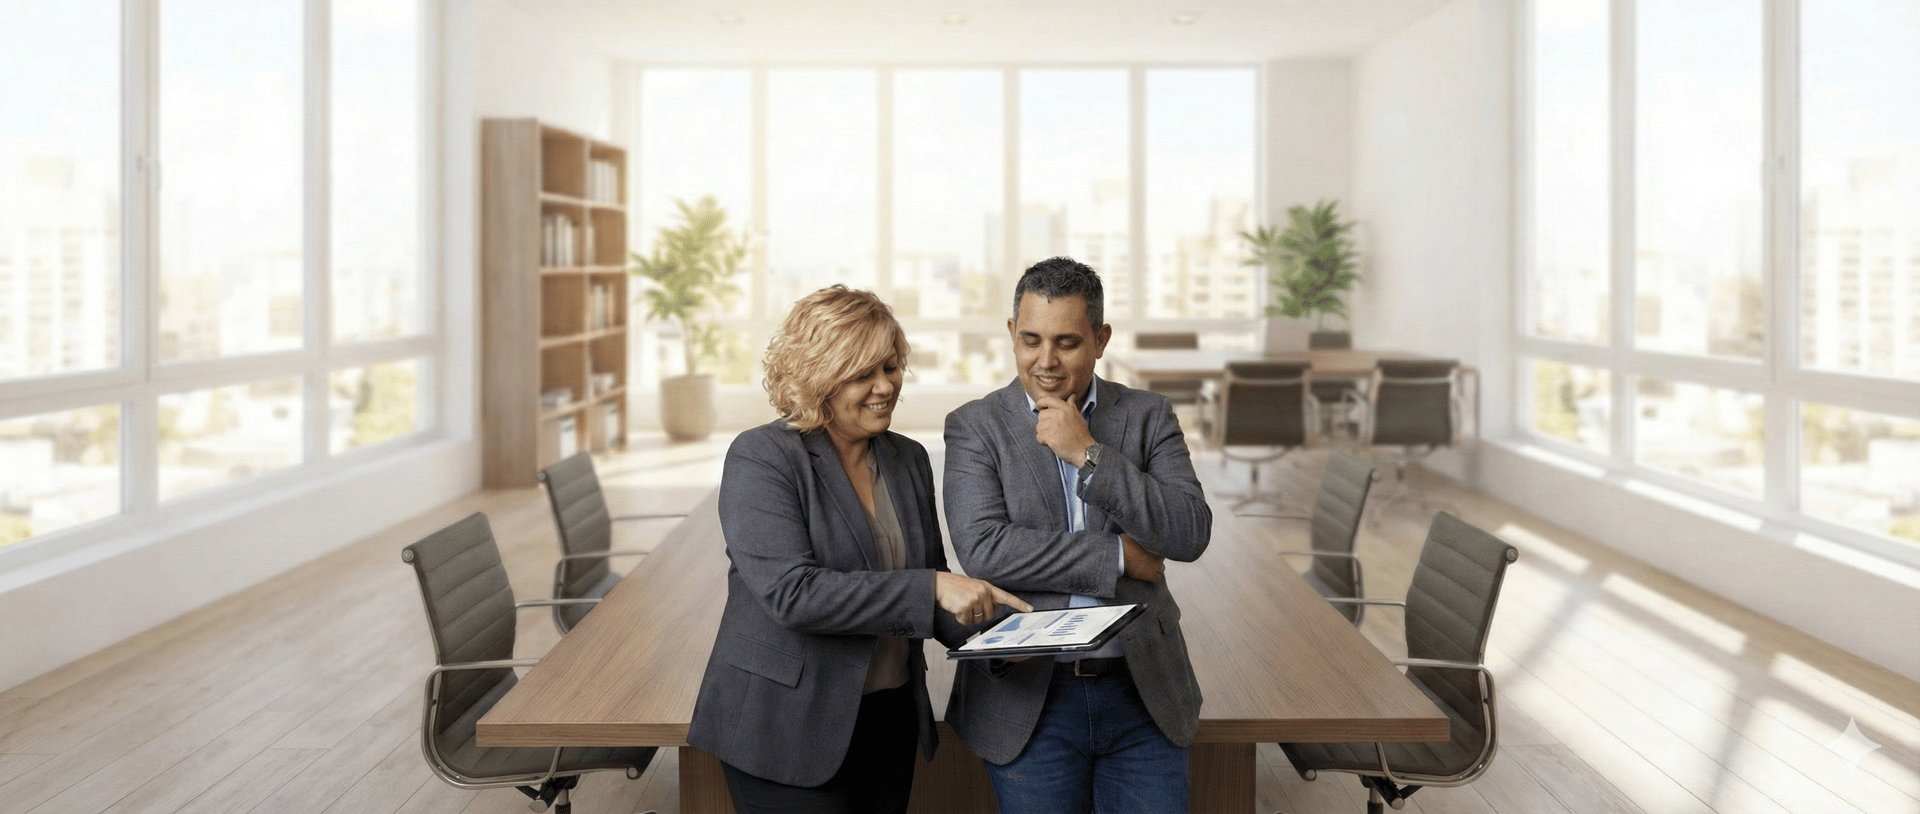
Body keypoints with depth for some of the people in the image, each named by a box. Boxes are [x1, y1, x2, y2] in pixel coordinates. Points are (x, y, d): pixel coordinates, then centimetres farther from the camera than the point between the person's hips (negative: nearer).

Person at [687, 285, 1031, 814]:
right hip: (788, 729, -5)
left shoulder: (909, 459, 7)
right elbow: (791, 593, -24)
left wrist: (986, 626, -8)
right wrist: (931, 589, -27)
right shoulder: (760, 458, -12)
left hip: (890, 721, 6)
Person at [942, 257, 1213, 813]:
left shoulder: (1148, 416, 4)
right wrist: (1119, 556, -13)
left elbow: (1191, 534, -9)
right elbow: (981, 549, -15)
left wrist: (1087, 454, -16)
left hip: (1143, 695, 2)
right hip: (1030, 703, -1)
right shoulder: (975, 427, -2)